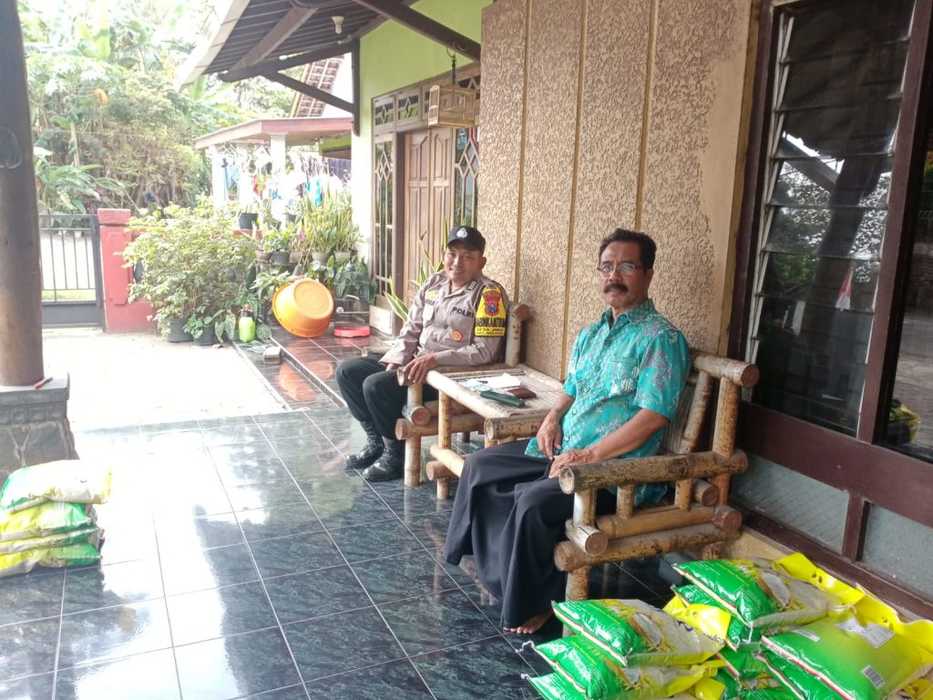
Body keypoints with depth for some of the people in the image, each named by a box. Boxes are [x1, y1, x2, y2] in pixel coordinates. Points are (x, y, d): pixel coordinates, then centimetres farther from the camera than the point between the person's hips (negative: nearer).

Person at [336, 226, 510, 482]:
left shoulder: (489, 293, -14)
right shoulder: (433, 283, 9)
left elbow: (485, 351, -21)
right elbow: (410, 331, 13)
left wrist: (435, 359, -27)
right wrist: (393, 363, -4)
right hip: (416, 364, 8)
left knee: (376, 385, -24)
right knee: (347, 371, 1)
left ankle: (396, 456, -3)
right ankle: (377, 441, 13)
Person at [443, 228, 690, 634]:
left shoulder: (660, 338, -11)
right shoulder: (590, 335, 15)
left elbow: (653, 416, -20)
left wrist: (588, 455, -22)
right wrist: (553, 417, 2)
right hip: (562, 449, 9)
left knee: (533, 502, -29)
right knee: (481, 466, 2)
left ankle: (536, 600, -3)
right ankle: (497, 569, 13)